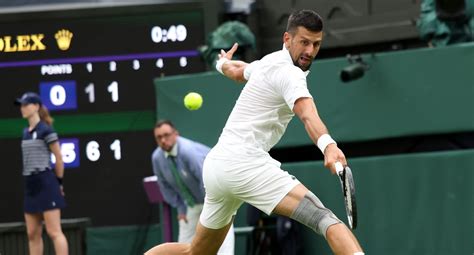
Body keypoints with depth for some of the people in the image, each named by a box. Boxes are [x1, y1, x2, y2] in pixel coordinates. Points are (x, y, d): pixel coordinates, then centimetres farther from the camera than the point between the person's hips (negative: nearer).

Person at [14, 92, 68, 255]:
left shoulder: (46, 130, -9)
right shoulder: (26, 132, 14)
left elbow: (59, 158, -6)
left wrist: (59, 183, 1)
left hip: (46, 184, -8)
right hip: (31, 186, 8)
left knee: (54, 232, -11)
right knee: (33, 234, 8)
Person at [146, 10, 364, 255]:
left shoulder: (270, 62, 19)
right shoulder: (288, 72, -10)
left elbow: (236, 71, 41)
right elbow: (307, 115, -30)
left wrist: (223, 64, 64)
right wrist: (328, 145, -47)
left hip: (215, 164, 11)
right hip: (245, 163, -11)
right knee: (322, 217, -27)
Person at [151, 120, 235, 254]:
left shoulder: (189, 151, -30)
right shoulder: (157, 157, -9)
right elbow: (165, 186, 6)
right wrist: (180, 209, 5)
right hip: (192, 202, 6)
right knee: (185, 241, 5)